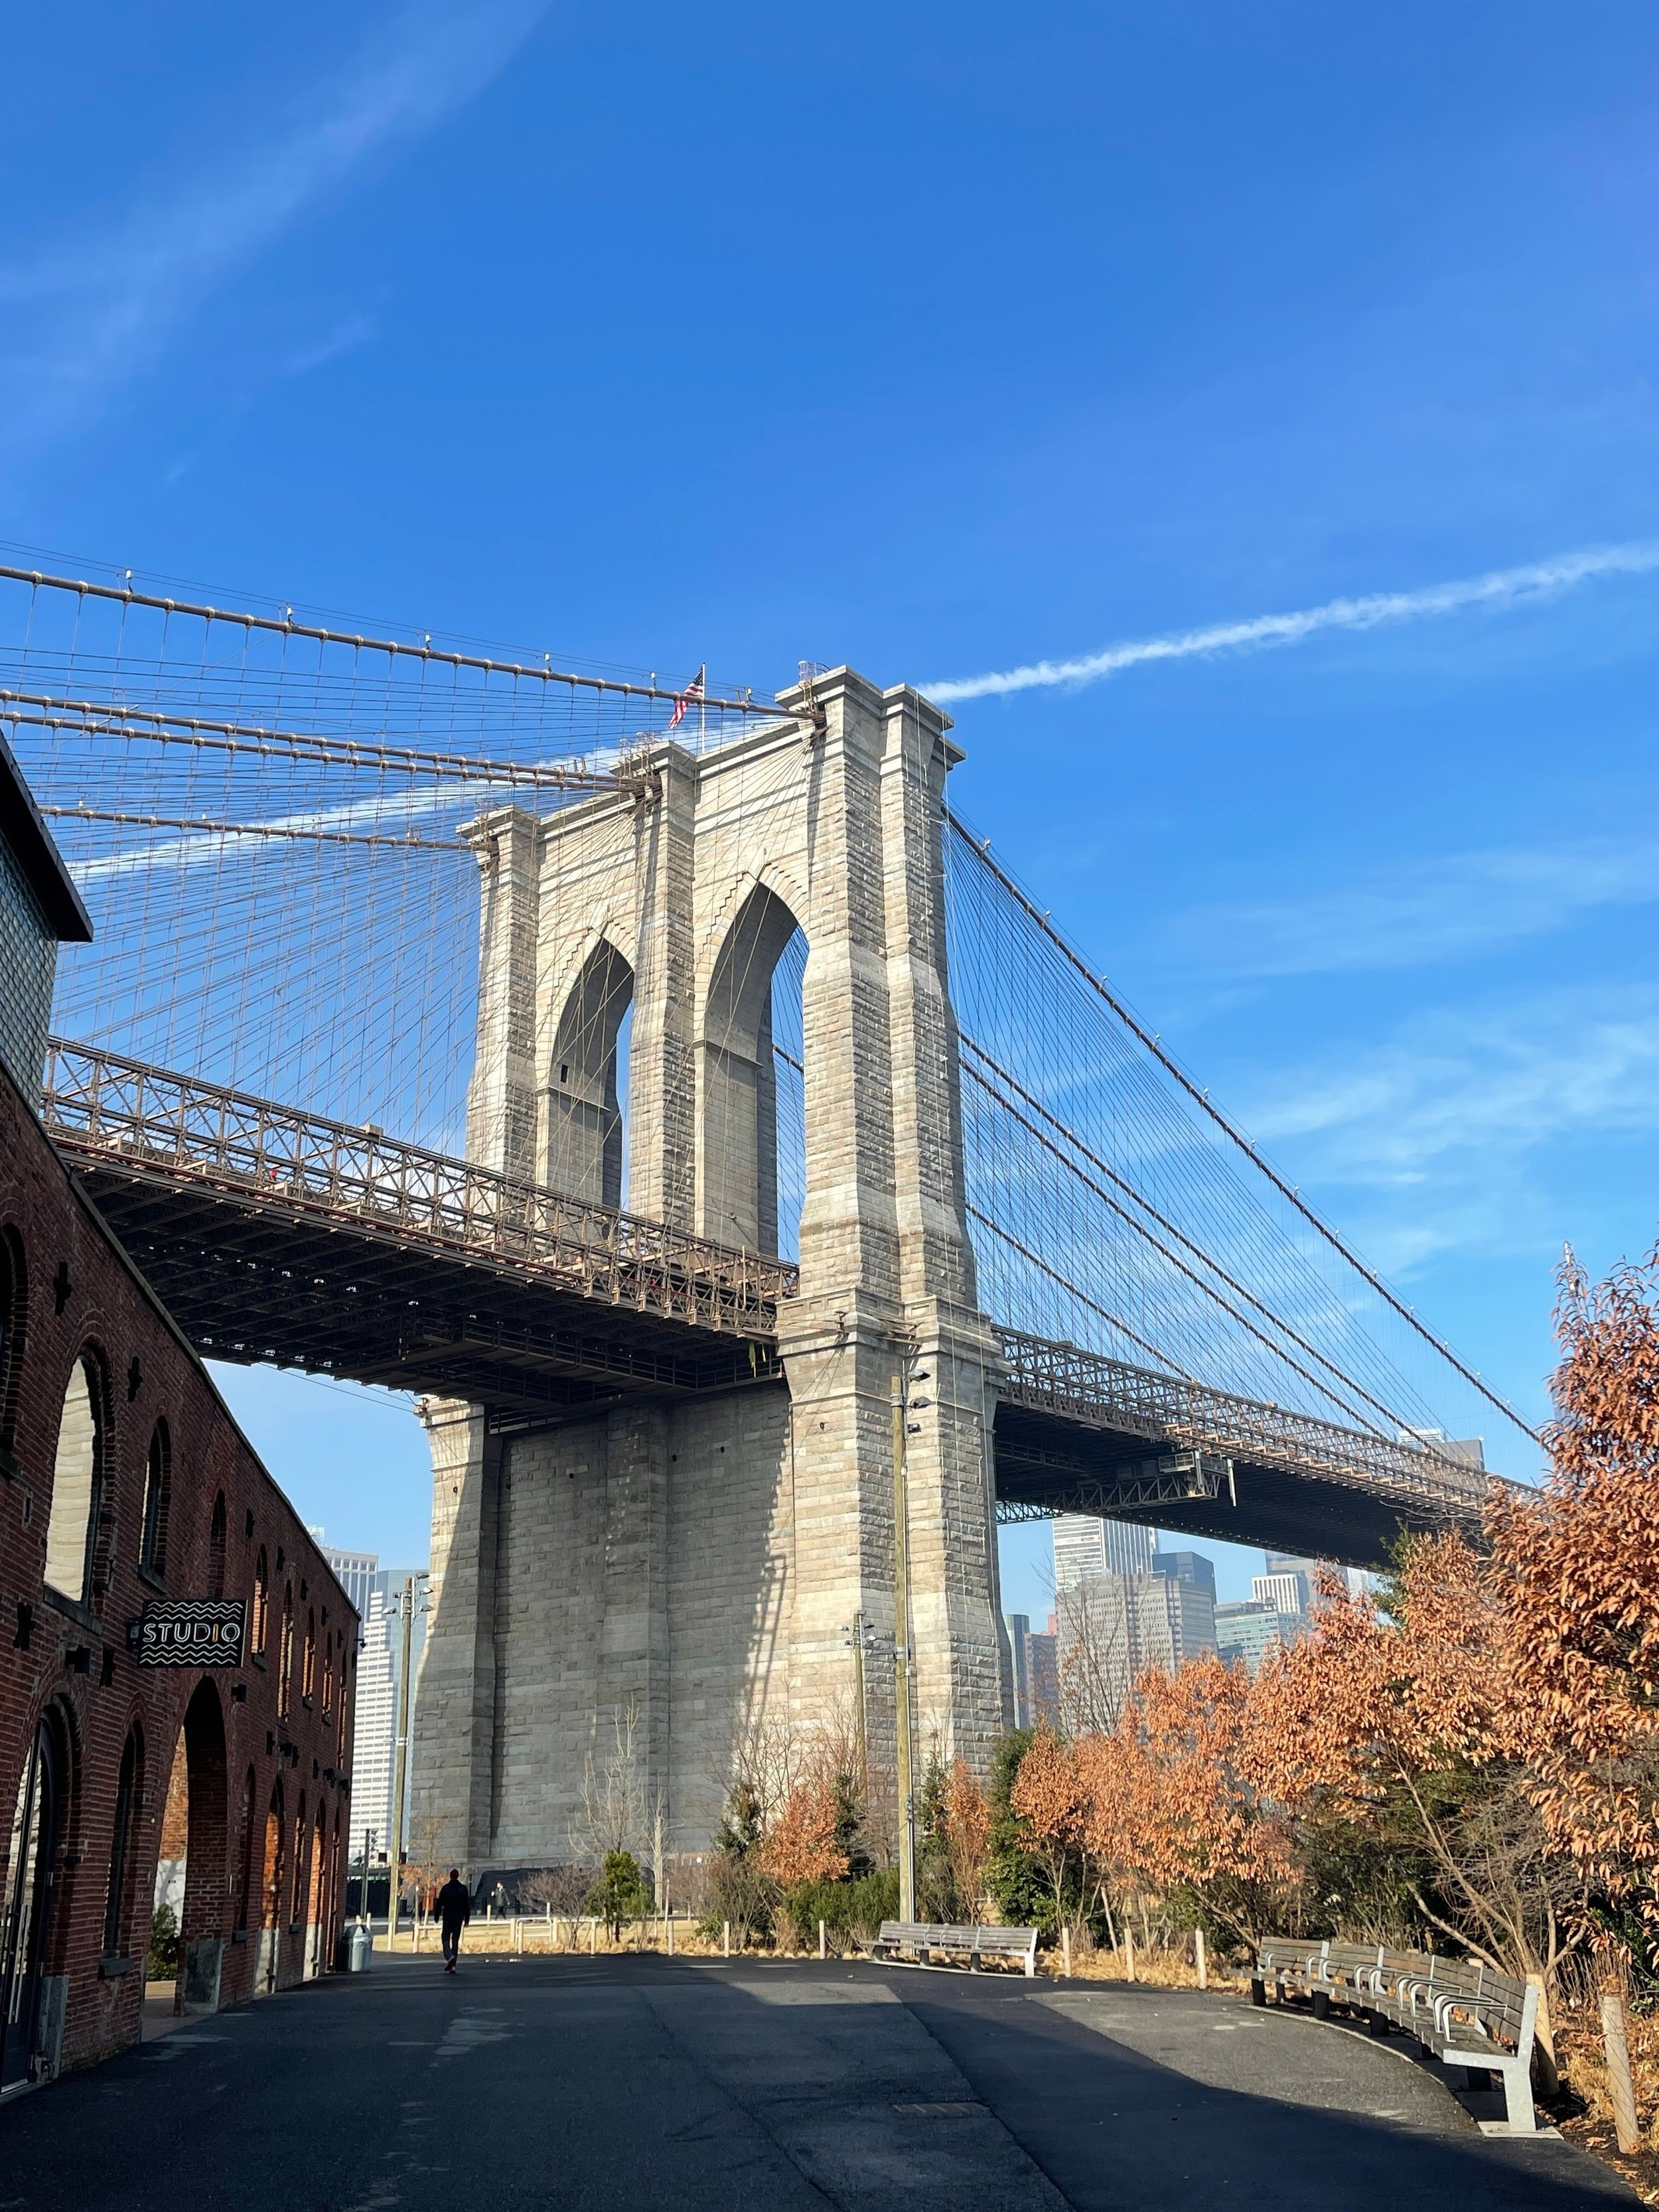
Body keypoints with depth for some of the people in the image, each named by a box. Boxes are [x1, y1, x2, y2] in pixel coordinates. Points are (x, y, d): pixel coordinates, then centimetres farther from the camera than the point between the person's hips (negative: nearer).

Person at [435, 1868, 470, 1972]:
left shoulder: (445, 1888, -3)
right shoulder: (463, 1889, 4)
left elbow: (440, 1903, -2)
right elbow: (467, 1905, 6)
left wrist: (437, 1917, 5)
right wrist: (467, 1919, 11)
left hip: (447, 1918, -2)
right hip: (459, 1918, 2)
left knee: (446, 1939, 3)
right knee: (456, 1940, 8)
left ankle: (449, 1957, -25)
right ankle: (453, 1966, 4)